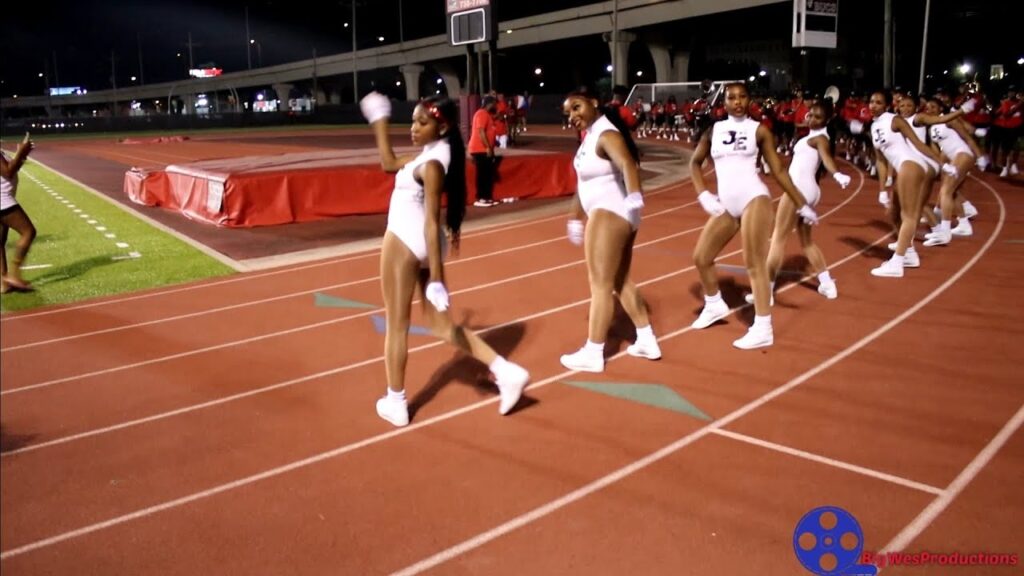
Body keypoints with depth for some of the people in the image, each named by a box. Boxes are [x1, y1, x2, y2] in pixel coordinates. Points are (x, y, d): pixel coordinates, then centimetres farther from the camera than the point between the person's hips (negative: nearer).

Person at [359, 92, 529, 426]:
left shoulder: (431, 164, -20)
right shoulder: (433, 152, 8)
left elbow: (432, 222, -24)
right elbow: (389, 164, 22)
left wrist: (436, 277, -24)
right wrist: (379, 122, 24)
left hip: (404, 242, -9)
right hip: (419, 244, 9)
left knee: (396, 325, 5)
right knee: (440, 323, 13)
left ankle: (395, 404, 18)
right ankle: (505, 372, 6)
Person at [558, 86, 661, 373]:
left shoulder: (606, 135, -18)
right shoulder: (590, 135, 13)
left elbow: (627, 164, -39)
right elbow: (584, 182, 22)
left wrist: (634, 197, -56)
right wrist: (576, 217, 27)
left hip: (610, 213, -11)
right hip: (608, 213, 11)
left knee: (600, 283, -4)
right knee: (620, 281, 19)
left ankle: (593, 354, 4)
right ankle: (647, 341, 28)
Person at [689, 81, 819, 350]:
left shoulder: (758, 130, 2)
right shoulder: (714, 130, 11)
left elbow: (778, 170, 4)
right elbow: (695, 162, 20)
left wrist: (802, 205, 3)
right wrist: (703, 195, 5)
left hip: (753, 198, -5)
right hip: (725, 205, 5)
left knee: (755, 263, -9)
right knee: (701, 257, 11)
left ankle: (763, 329, -6)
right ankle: (714, 305, 36)